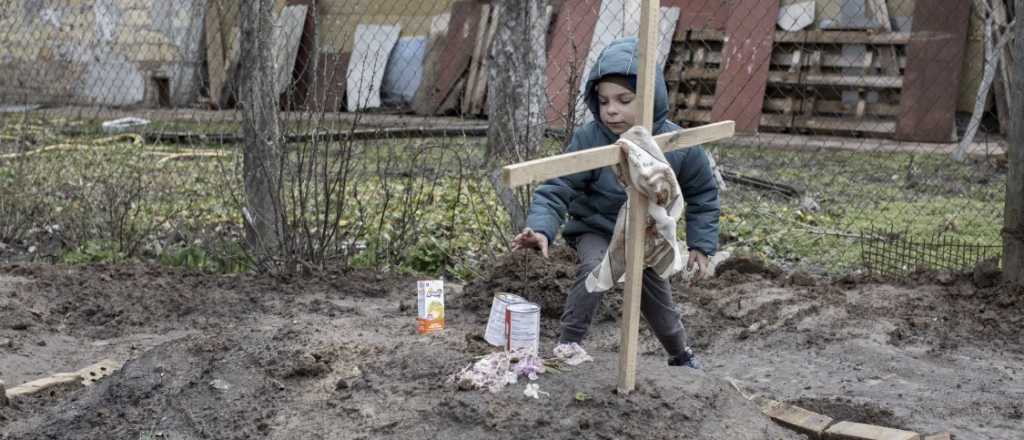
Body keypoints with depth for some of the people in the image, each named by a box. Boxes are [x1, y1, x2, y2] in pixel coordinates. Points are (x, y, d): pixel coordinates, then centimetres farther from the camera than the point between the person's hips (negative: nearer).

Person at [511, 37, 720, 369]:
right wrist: (541, 229, -44)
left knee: (659, 302, 16)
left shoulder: (678, 146, -20)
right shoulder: (588, 139, -26)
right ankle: (568, 344, -19)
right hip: (596, 230, -2)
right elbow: (556, 190, -27)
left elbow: (702, 193, -3)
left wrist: (700, 243, -3)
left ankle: (682, 355, 47)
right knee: (595, 269, -35)